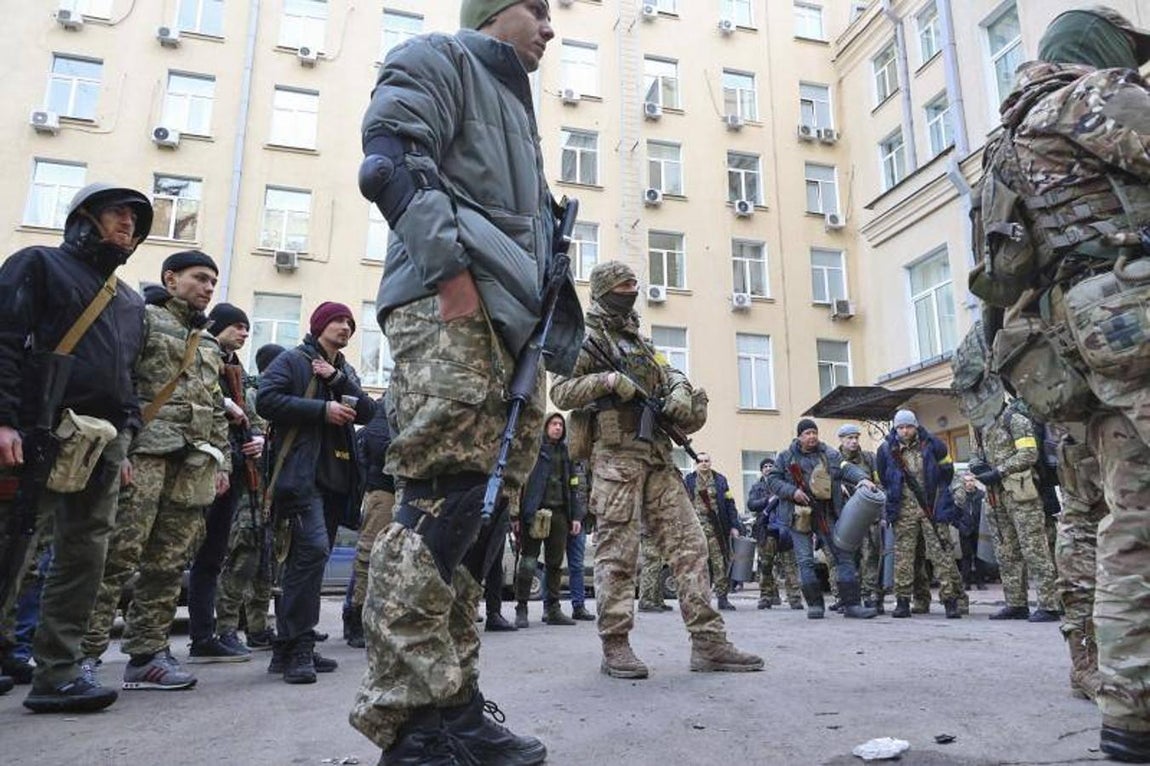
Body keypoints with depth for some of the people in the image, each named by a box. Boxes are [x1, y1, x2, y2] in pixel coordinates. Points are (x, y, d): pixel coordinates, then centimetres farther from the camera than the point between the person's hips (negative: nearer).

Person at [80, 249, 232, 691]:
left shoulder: (209, 345, 26)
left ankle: (147, 654, 10)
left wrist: (222, 460, 19)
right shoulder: (142, 317, 4)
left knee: (170, 564, 4)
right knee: (119, 554, -9)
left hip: (195, 465, 7)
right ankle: (86, 651, 0)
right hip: (145, 453, -6)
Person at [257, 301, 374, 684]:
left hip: (336, 477, 8)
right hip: (301, 472, -7)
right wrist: (323, 409, -14)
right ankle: (295, 645, -15)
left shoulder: (346, 371, 23)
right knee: (314, 549, -20)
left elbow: (368, 412, 9)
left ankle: (292, 647, 17)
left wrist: (337, 379, -5)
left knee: (308, 557, 10)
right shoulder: (293, 361, 3)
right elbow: (266, 399, -12)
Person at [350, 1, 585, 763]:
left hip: (508, 319, 9)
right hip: (452, 306, -9)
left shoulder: (514, 104, 37)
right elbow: (393, 161, -8)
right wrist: (452, 268, -19)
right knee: (444, 501, -18)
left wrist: (548, 313, 19)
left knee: (481, 512, 3)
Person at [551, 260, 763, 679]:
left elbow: (666, 371, 27)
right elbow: (560, 391, -4)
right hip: (616, 454, -7)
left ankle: (708, 642, 4)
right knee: (617, 551, -5)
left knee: (688, 543, 1)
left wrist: (678, 389, 4)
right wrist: (608, 379, -16)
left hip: (658, 455, 7)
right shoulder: (587, 337, 2)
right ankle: (615, 646, 4)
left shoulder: (637, 338, 25)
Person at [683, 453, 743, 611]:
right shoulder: (688, 481, 10)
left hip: (718, 527, 1)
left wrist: (734, 525, 1)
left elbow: (729, 503, 8)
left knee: (721, 562, -2)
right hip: (697, 527, 0)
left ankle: (722, 598, 5)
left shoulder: (720, 479, 12)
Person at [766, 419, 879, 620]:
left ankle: (851, 604, 3)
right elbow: (772, 479, 3)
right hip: (799, 515, -1)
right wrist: (792, 491, -13)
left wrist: (862, 478, -28)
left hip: (827, 514, 1)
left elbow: (847, 468, -7)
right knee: (805, 560, 0)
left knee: (843, 555, -2)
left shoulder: (829, 454, 7)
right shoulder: (786, 457, 4)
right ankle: (815, 604, 10)